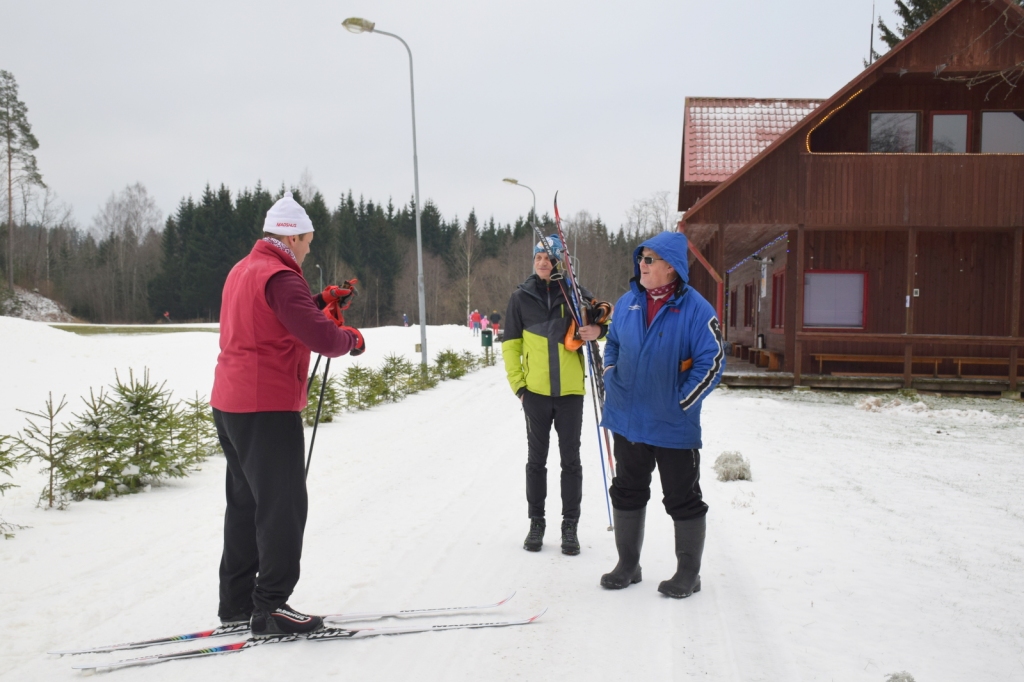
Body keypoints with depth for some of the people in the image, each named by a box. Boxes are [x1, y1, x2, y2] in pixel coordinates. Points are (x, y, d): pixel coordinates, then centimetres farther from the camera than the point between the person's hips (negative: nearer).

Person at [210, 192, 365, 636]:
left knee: (246, 501, 17)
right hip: (268, 408, -10)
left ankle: (237, 601, 25)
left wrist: (319, 302, 16)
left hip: (229, 404, 10)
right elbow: (323, 339, -22)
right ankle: (271, 608, 0)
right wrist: (352, 339, -3)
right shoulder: (279, 277, -17)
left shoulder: (243, 270, 15)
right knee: (283, 507, -4)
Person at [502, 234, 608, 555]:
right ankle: (536, 522, 21)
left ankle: (570, 525, 16)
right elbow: (511, 344, 6)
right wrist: (518, 383, -2)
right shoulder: (521, 297, 4)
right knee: (536, 459, 9)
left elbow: (601, 318, 11)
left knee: (570, 459, 6)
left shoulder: (575, 294, 1)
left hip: (570, 390, 0)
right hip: (536, 390, 1)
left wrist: (598, 329, -13)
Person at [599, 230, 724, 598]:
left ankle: (688, 573, 24)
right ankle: (627, 565, 31)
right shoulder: (628, 302, 4)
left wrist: (681, 403, -13)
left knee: (682, 499, 8)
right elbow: (613, 344, 19)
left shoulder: (696, 309, -13)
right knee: (627, 492, 16)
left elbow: (712, 362, -14)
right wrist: (611, 384, 6)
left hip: (674, 426, -5)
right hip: (627, 420, 6)